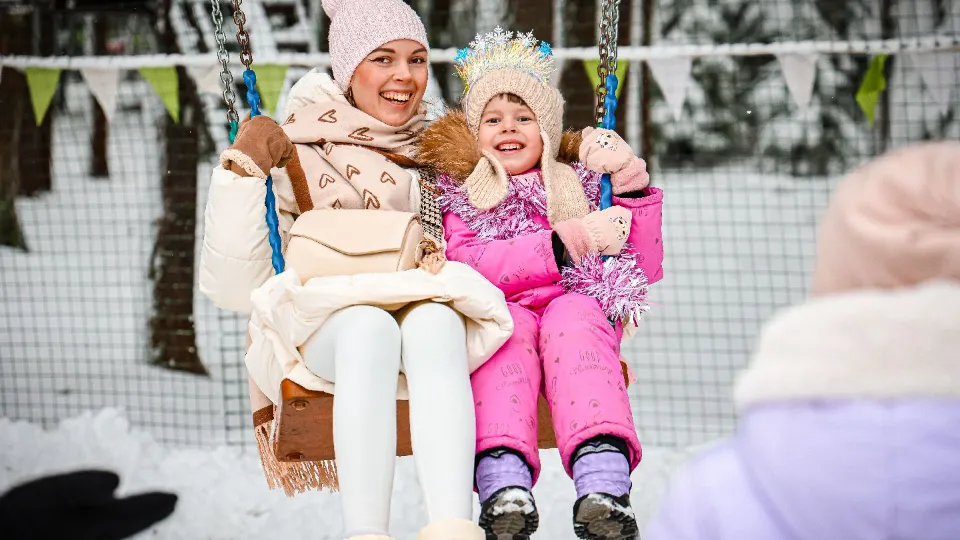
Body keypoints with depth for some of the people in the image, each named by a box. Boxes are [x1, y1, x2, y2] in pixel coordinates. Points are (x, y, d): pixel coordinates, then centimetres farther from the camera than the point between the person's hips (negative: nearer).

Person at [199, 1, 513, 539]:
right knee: (368, 325, -38)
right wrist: (242, 172, -9)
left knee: (434, 320, -36)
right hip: (317, 328, -1)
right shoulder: (295, 156, 9)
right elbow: (235, 287, 0)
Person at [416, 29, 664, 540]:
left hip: (575, 310, 1)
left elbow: (646, 269, 19)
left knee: (574, 319, -34)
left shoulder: (578, 185, 27)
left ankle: (603, 488, -56)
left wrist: (631, 185, 7)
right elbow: (465, 266, -2)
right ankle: (504, 489, -56)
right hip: (497, 314, -1)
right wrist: (568, 243, -9)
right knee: (507, 324, -36)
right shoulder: (459, 196, 21)